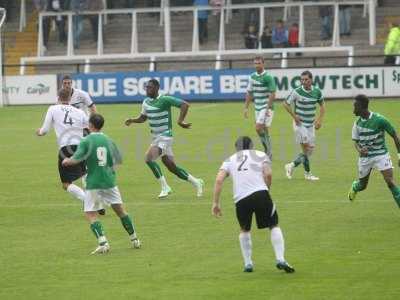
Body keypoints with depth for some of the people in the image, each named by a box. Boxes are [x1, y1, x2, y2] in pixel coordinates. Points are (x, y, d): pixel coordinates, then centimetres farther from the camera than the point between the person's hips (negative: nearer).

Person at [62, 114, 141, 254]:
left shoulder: (86, 141, -8)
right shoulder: (108, 140, 6)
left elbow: (75, 160, -14)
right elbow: (118, 160, 14)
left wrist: (66, 161, 6)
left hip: (94, 183, -4)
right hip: (109, 181, 4)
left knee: (90, 214, 2)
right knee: (120, 209, 13)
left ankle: (103, 242, -14)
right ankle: (134, 239, 19)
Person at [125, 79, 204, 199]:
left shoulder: (164, 99, -15)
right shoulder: (146, 102, 8)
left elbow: (185, 104, -17)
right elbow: (143, 117, 22)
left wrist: (180, 121, -23)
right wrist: (132, 120, 4)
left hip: (165, 136, -8)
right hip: (156, 137, 8)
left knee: (149, 158, -23)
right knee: (171, 166, 9)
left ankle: (165, 187, -11)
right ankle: (196, 182, 25)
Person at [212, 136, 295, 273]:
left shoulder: (230, 160, 23)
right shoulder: (260, 155, 19)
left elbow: (219, 180, 9)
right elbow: (268, 174, 0)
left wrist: (215, 203, 9)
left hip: (240, 199, 2)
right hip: (260, 193, -2)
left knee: (244, 230, 25)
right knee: (274, 226, 12)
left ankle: (248, 263, 22)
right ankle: (280, 259, -2)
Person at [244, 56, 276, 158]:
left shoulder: (268, 77, -12)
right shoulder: (252, 77, 9)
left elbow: (272, 94, -14)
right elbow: (249, 93, 17)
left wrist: (268, 108, -19)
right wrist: (246, 107, 12)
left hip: (266, 107, -7)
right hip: (257, 107, 7)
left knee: (259, 128, -17)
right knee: (264, 131, 10)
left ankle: (267, 151, -7)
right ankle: (268, 153, 18)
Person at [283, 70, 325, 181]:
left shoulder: (317, 92, -1)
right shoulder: (297, 92, -14)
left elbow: (322, 105, 14)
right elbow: (286, 103, -4)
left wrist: (320, 119, 2)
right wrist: (294, 116, -10)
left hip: (311, 124, 6)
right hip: (300, 123, -6)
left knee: (310, 150, 7)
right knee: (306, 147, -10)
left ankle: (292, 166, 21)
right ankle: (307, 173, 2)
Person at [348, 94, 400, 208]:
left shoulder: (379, 120, -17)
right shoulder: (358, 123, -2)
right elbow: (356, 141, 8)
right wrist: (359, 149, -17)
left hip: (381, 155, -4)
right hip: (365, 156, 4)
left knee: (390, 182, -18)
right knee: (362, 185, 18)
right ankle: (354, 187, 54)